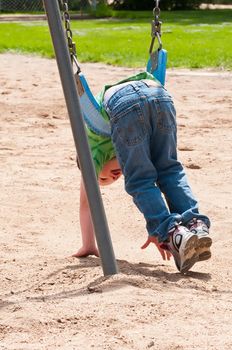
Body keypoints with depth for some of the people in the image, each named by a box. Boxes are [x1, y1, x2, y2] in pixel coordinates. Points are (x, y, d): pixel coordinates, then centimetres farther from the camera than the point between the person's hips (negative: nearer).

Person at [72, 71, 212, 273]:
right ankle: (197, 225, 1)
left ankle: (173, 233, -10)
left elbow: (86, 201, 34)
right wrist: (157, 231, 50)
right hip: (159, 93, 4)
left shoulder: (93, 152, 35)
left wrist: (88, 247, 38)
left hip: (123, 102, -4)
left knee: (139, 181, 7)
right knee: (170, 169, 18)